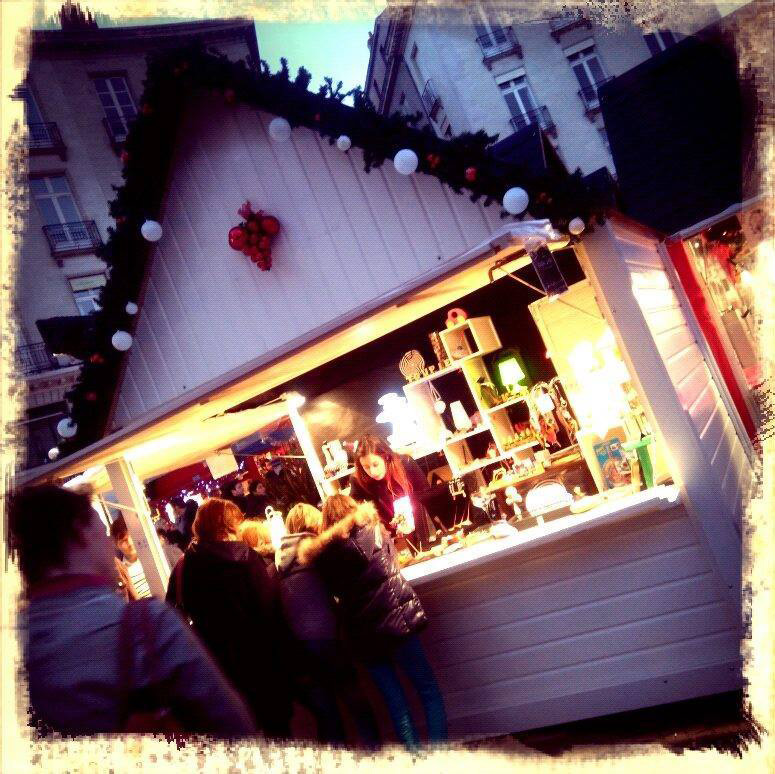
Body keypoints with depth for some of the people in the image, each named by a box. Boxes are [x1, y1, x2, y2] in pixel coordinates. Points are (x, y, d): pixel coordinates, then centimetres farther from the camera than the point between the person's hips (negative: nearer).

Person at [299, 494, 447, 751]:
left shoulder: (322, 555, 1)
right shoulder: (372, 532, -3)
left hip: (363, 636, 3)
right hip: (396, 622, -3)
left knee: (396, 703, 13)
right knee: (429, 692, 8)